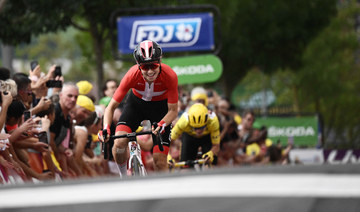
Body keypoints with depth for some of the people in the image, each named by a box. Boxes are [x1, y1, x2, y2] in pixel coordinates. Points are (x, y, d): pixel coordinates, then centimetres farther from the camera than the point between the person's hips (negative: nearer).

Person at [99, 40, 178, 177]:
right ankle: (124, 177, 2)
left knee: (160, 162, -9)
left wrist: (162, 124, -43)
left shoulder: (170, 76, -32)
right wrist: (106, 129, -42)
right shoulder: (133, 75, -31)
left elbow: (173, 110, -22)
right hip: (137, 103, 0)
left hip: (160, 106, 0)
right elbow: (111, 106, -24)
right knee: (119, 143, -25)